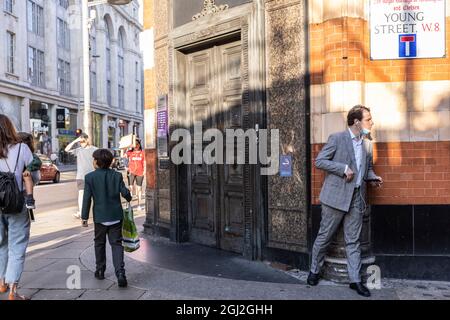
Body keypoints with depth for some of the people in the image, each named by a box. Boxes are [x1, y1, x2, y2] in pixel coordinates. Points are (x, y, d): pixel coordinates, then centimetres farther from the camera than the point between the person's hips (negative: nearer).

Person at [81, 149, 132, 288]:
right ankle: (120, 273, -9)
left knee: (99, 243, 18)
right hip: (116, 216, 1)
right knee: (116, 244, 4)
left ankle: (100, 271, 30)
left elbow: (87, 198, -6)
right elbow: (125, 193, -6)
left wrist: (84, 217, 1)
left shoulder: (90, 177, -6)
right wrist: (129, 198, 17)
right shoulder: (117, 175, -3)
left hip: (100, 217, -1)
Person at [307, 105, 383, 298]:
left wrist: (373, 178, 3)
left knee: (353, 241, 9)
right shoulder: (337, 138, -5)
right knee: (324, 237, 6)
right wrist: (343, 168, -17)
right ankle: (315, 271, 24)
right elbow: (319, 161, -9)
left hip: (357, 198, 5)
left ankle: (355, 280, 17)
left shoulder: (367, 144, 13)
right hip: (336, 196, -5)